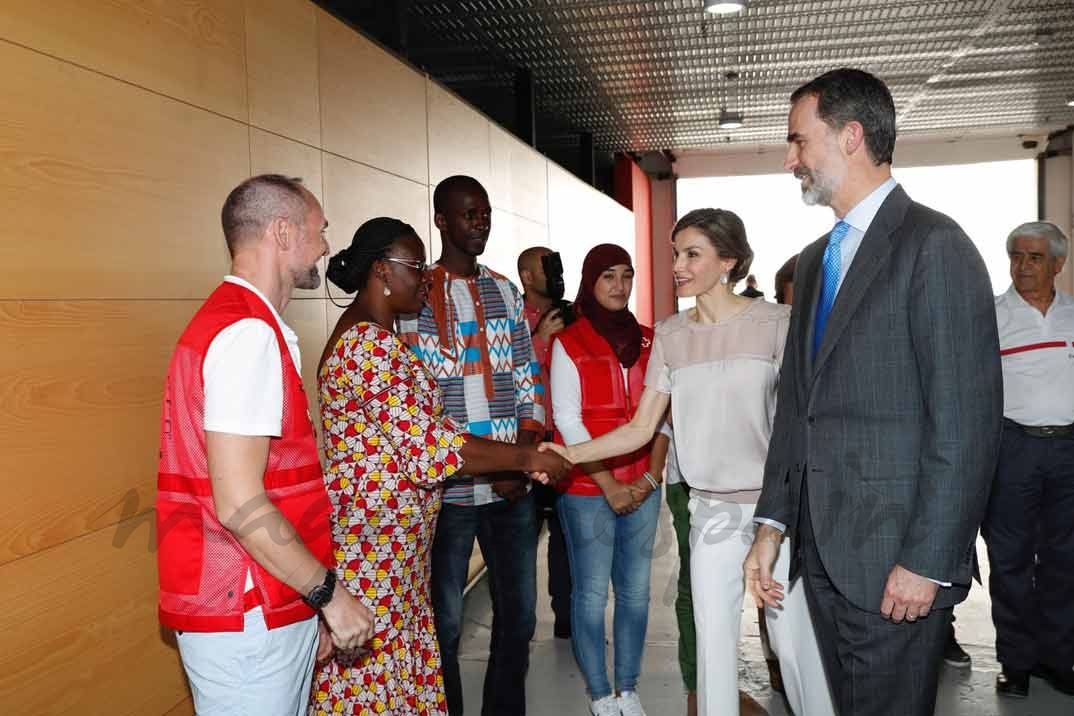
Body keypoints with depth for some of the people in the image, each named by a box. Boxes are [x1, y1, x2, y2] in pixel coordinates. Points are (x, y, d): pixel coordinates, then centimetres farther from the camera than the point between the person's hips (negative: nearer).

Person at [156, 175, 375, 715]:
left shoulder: (232, 321, 13)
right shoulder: (249, 333, -18)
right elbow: (239, 503, -24)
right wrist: (327, 591, -14)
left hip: (272, 609, 9)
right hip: (247, 620, -9)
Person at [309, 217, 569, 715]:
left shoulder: (372, 337, 12)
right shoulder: (369, 345, -20)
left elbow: (416, 437, 12)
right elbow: (429, 451, -23)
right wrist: (525, 457, -15)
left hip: (392, 540, 10)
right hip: (371, 543, -10)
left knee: (397, 666, 18)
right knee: (373, 673, 4)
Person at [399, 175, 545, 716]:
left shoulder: (506, 292, 11)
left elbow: (528, 381, 9)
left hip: (513, 487, 5)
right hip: (447, 489, -4)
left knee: (518, 614, 14)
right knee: (445, 623, 7)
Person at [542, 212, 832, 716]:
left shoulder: (774, 322, -6)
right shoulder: (670, 335, 6)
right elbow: (641, 428, 5)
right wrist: (571, 454, -7)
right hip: (711, 510, 4)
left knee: (794, 639, 2)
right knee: (712, 642, 8)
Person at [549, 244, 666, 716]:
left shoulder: (647, 341, 9)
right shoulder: (568, 344, -2)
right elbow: (567, 420, -8)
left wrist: (651, 477, -5)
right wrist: (609, 486, -11)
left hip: (642, 488, 4)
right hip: (587, 489, -4)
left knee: (635, 591, 9)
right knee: (592, 593, 3)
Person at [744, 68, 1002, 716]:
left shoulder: (934, 244, -10)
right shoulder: (815, 259, 15)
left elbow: (966, 421, -15)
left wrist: (927, 562, -16)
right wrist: (774, 522, 10)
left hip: (894, 559, -7)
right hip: (822, 551, 8)